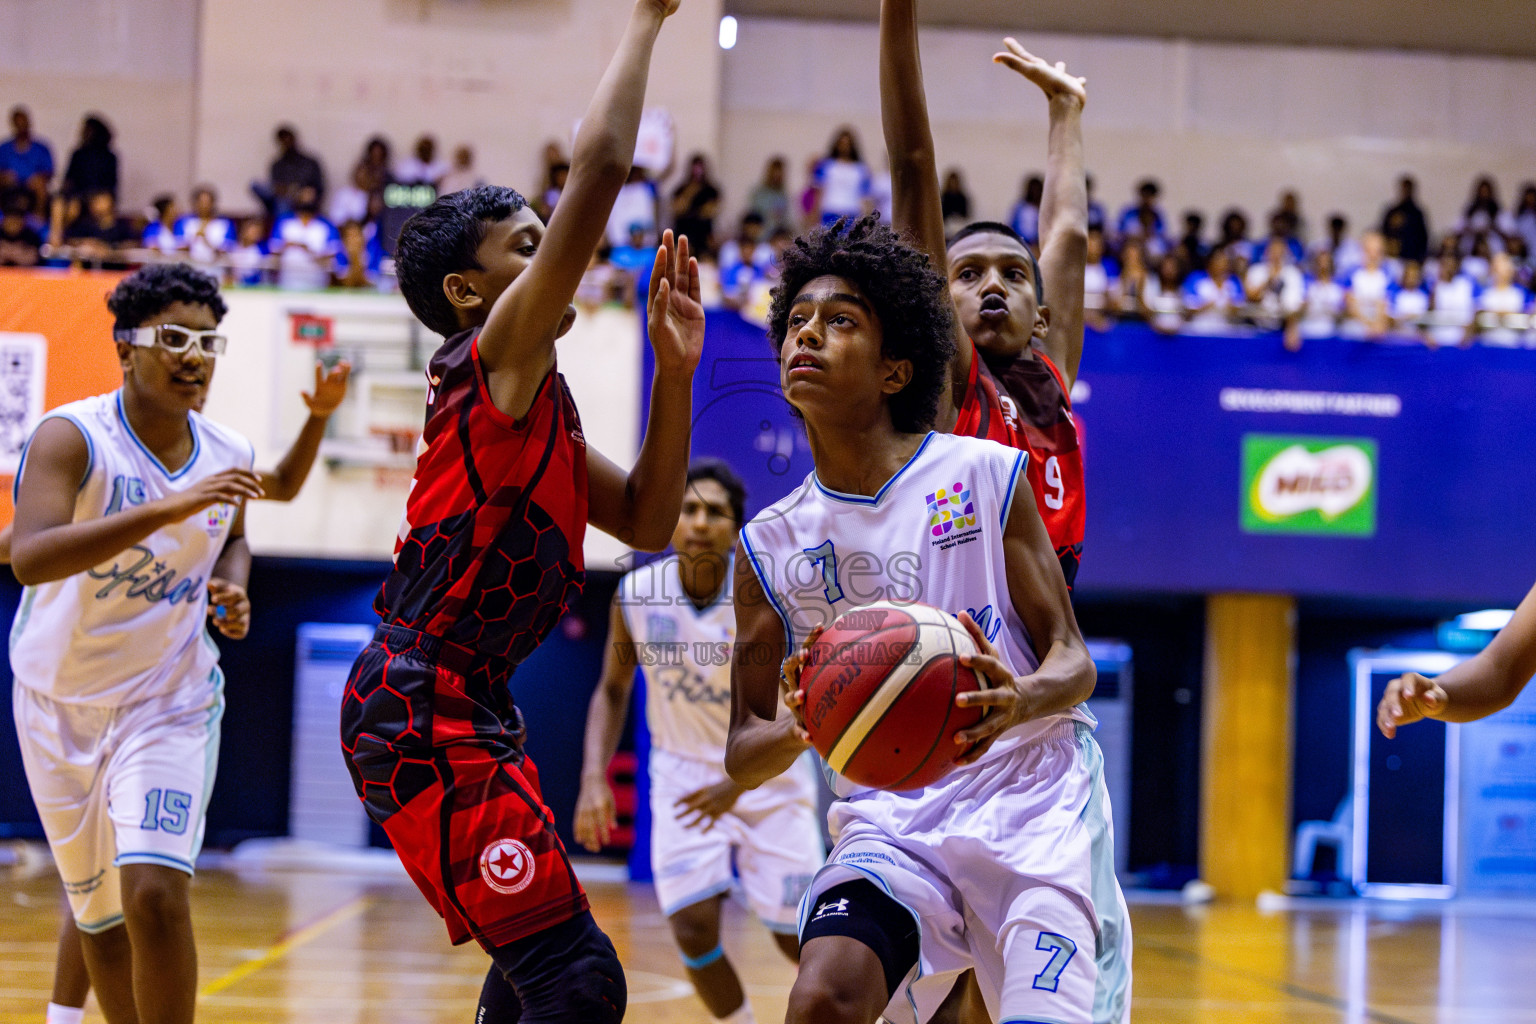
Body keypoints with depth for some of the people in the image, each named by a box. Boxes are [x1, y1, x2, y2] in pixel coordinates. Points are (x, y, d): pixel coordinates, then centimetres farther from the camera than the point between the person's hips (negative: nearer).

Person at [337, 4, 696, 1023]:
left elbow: (646, 521, 19)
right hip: (424, 711, -11)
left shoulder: (532, 405, 18)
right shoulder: (498, 358, -10)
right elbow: (602, 163, -19)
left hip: (458, 709, 11)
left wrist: (675, 371, 10)